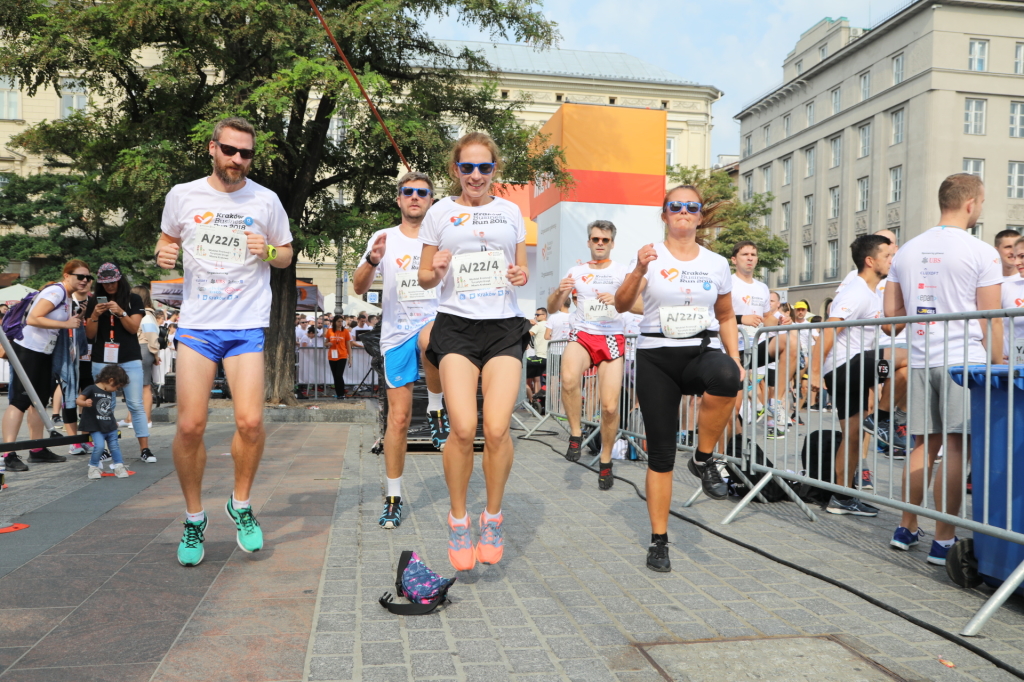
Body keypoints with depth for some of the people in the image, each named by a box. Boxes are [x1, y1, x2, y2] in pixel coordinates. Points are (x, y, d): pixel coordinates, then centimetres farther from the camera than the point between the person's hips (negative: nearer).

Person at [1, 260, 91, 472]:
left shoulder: (67, 296, 13)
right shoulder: (56, 291, -16)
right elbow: (32, 319, -25)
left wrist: (76, 321, 3)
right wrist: (66, 324, -24)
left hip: (44, 353, 10)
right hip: (27, 350, -10)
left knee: (39, 400, 13)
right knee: (20, 400, -11)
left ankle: (37, 450, 20)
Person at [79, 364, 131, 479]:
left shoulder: (110, 393, 13)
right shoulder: (92, 389, -7)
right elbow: (79, 400, -12)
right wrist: (85, 403, -32)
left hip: (110, 427, 6)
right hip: (96, 428, -6)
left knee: (114, 446, 7)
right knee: (99, 445, -18)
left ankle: (119, 466, 16)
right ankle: (93, 467, 1)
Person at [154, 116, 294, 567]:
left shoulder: (266, 201, 4)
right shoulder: (182, 196, 6)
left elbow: (286, 254, 14)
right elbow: (168, 239, 21)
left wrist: (268, 251, -9)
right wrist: (163, 254, -3)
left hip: (247, 326, -1)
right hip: (196, 325, 1)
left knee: (250, 421, -12)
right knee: (190, 426, -4)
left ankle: (241, 504, 15)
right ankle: (194, 518, 17)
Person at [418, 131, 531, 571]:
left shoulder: (510, 211, 14)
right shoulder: (440, 213, 9)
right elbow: (425, 278, 12)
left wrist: (521, 276, -2)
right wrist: (435, 271, -11)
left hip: (504, 326, 1)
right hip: (456, 325, -1)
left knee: (497, 429, -14)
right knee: (463, 428, -16)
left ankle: (493, 517, 11)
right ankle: (458, 520, 8)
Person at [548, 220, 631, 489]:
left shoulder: (622, 272, 4)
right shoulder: (577, 272, 10)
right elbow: (553, 307, 7)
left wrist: (618, 300, -31)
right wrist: (560, 291, -16)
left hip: (612, 339, 0)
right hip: (581, 335, 0)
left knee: (610, 406, -7)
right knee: (569, 378, -33)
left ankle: (606, 461, 16)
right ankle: (575, 434, -11)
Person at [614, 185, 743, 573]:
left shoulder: (717, 264, 9)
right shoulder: (651, 256, 1)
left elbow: (726, 317, 18)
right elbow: (621, 305, -10)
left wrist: (735, 361, 6)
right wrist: (638, 272, -27)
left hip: (702, 351, 1)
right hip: (656, 356, -1)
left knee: (726, 377, -38)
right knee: (660, 453, -1)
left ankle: (704, 458, -14)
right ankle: (658, 540, 14)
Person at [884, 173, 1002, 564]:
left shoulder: (907, 251, 11)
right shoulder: (981, 253, -5)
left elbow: (891, 311, 12)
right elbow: (990, 319, -6)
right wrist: (999, 366, 1)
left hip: (921, 360, 5)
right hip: (964, 359, -5)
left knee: (924, 445, 13)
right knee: (955, 447, -1)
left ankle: (907, 528, 20)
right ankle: (943, 540, 3)